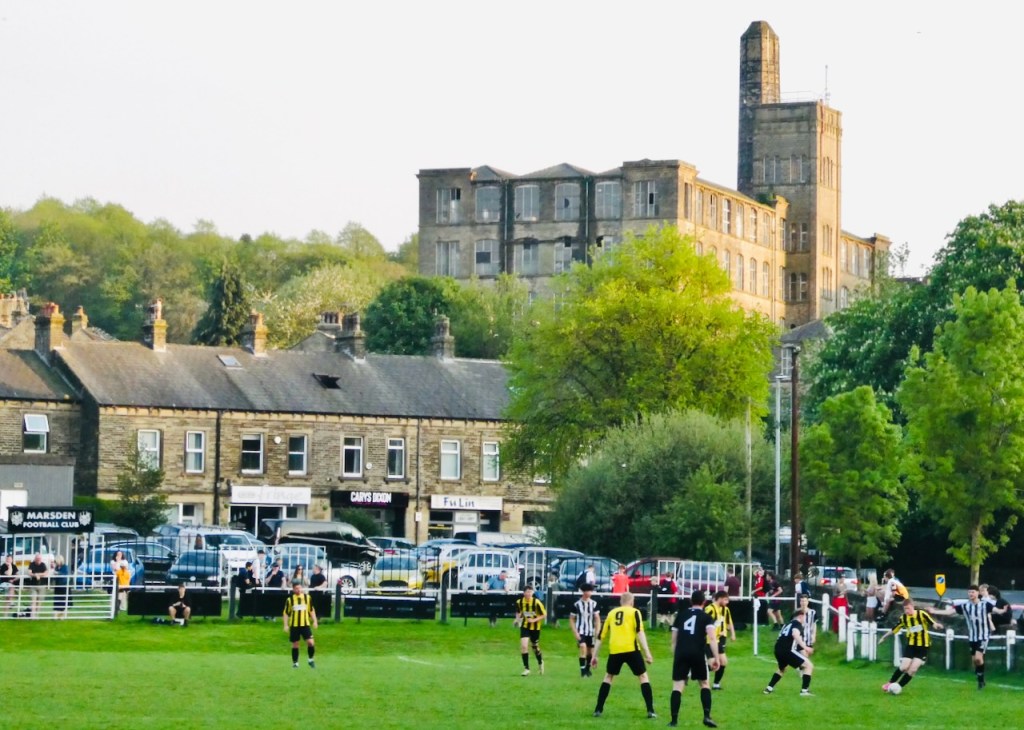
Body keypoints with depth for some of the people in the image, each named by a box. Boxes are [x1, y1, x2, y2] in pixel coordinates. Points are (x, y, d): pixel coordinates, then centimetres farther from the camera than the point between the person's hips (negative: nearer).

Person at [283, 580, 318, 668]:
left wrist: (314, 621, 6)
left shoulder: (307, 597, 3)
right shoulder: (290, 599, -1)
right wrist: (286, 625, -2)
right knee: (295, 644, 5)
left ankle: (310, 659, 9)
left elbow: (312, 610, 12)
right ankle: (295, 663, 17)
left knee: (311, 642, -12)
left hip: (305, 624, 0)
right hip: (294, 625, 0)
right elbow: (286, 613, 4)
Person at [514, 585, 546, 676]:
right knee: (523, 646, -15)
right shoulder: (519, 602, -8)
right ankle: (526, 669, -6)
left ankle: (540, 662, 43)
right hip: (525, 626, 2)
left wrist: (534, 620, -22)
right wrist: (517, 619, -8)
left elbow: (544, 614, -10)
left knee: (535, 647, 11)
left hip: (535, 627, -2)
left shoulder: (536, 602, -18)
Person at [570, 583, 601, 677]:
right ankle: (582, 670, -17)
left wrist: (597, 630, -2)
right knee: (583, 648, -22)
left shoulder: (594, 604, 2)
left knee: (590, 651, 10)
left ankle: (587, 669, 31)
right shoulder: (577, 604, -6)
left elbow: (597, 618, 8)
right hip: (580, 631, -4)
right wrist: (575, 632, -8)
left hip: (591, 631, 4)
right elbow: (572, 619, -1)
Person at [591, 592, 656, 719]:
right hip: (631, 649, -3)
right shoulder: (634, 612, 8)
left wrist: (595, 656, 23)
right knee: (643, 676, 10)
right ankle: (650, 710, 1)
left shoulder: (611, 613, 18)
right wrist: (647, 652, -10)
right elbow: (640, 632, -7)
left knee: (608, 676, 20)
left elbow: (601, 636, 18)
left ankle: (598, 710, 14)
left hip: (615, 650, 3)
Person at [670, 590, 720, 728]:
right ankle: (707, 716, 4)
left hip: (681, 653, 2)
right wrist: (716, 657, -9)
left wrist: (675, 657, 27)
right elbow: (712, 638, -7)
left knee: (677, 686, 3)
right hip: (698, 653, -2)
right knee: (704, 684, 16)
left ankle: (674, 719, -5)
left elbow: (674, 639, 19)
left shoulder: (681, 614, 17)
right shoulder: (707, 617, 7)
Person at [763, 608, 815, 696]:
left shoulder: (787, 624, 27)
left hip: (778, 650, 8)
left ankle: (769, 688, 38)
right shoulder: (797, 624, 2)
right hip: (788, 650, -8)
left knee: (782, 669, 37)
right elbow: (795, 634, -19)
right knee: (809, 665, -3)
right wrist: (805, 647, -26)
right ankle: (804, 690, -11)